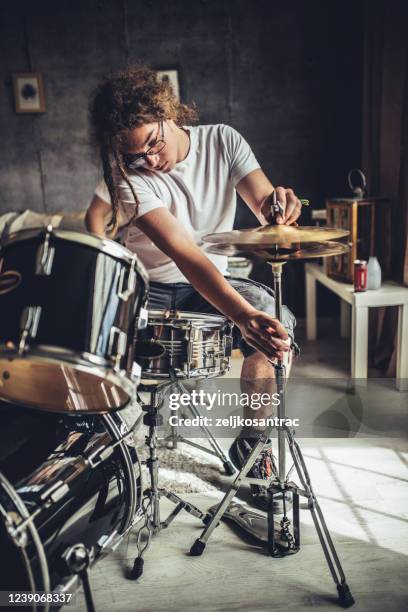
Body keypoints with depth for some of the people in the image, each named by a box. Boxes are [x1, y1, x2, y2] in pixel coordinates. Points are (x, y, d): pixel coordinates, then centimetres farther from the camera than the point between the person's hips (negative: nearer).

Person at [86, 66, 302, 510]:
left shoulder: (223, 141, -6)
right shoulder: (129, 176, -20)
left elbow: (264, 207, -12)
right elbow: (187, 255, -33)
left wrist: (278, 206, -38)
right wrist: (243, 315, -46)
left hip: (213, 284, 2)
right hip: (149, 289, -2)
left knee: (279, 324, -27)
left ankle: (251, 445, -6)